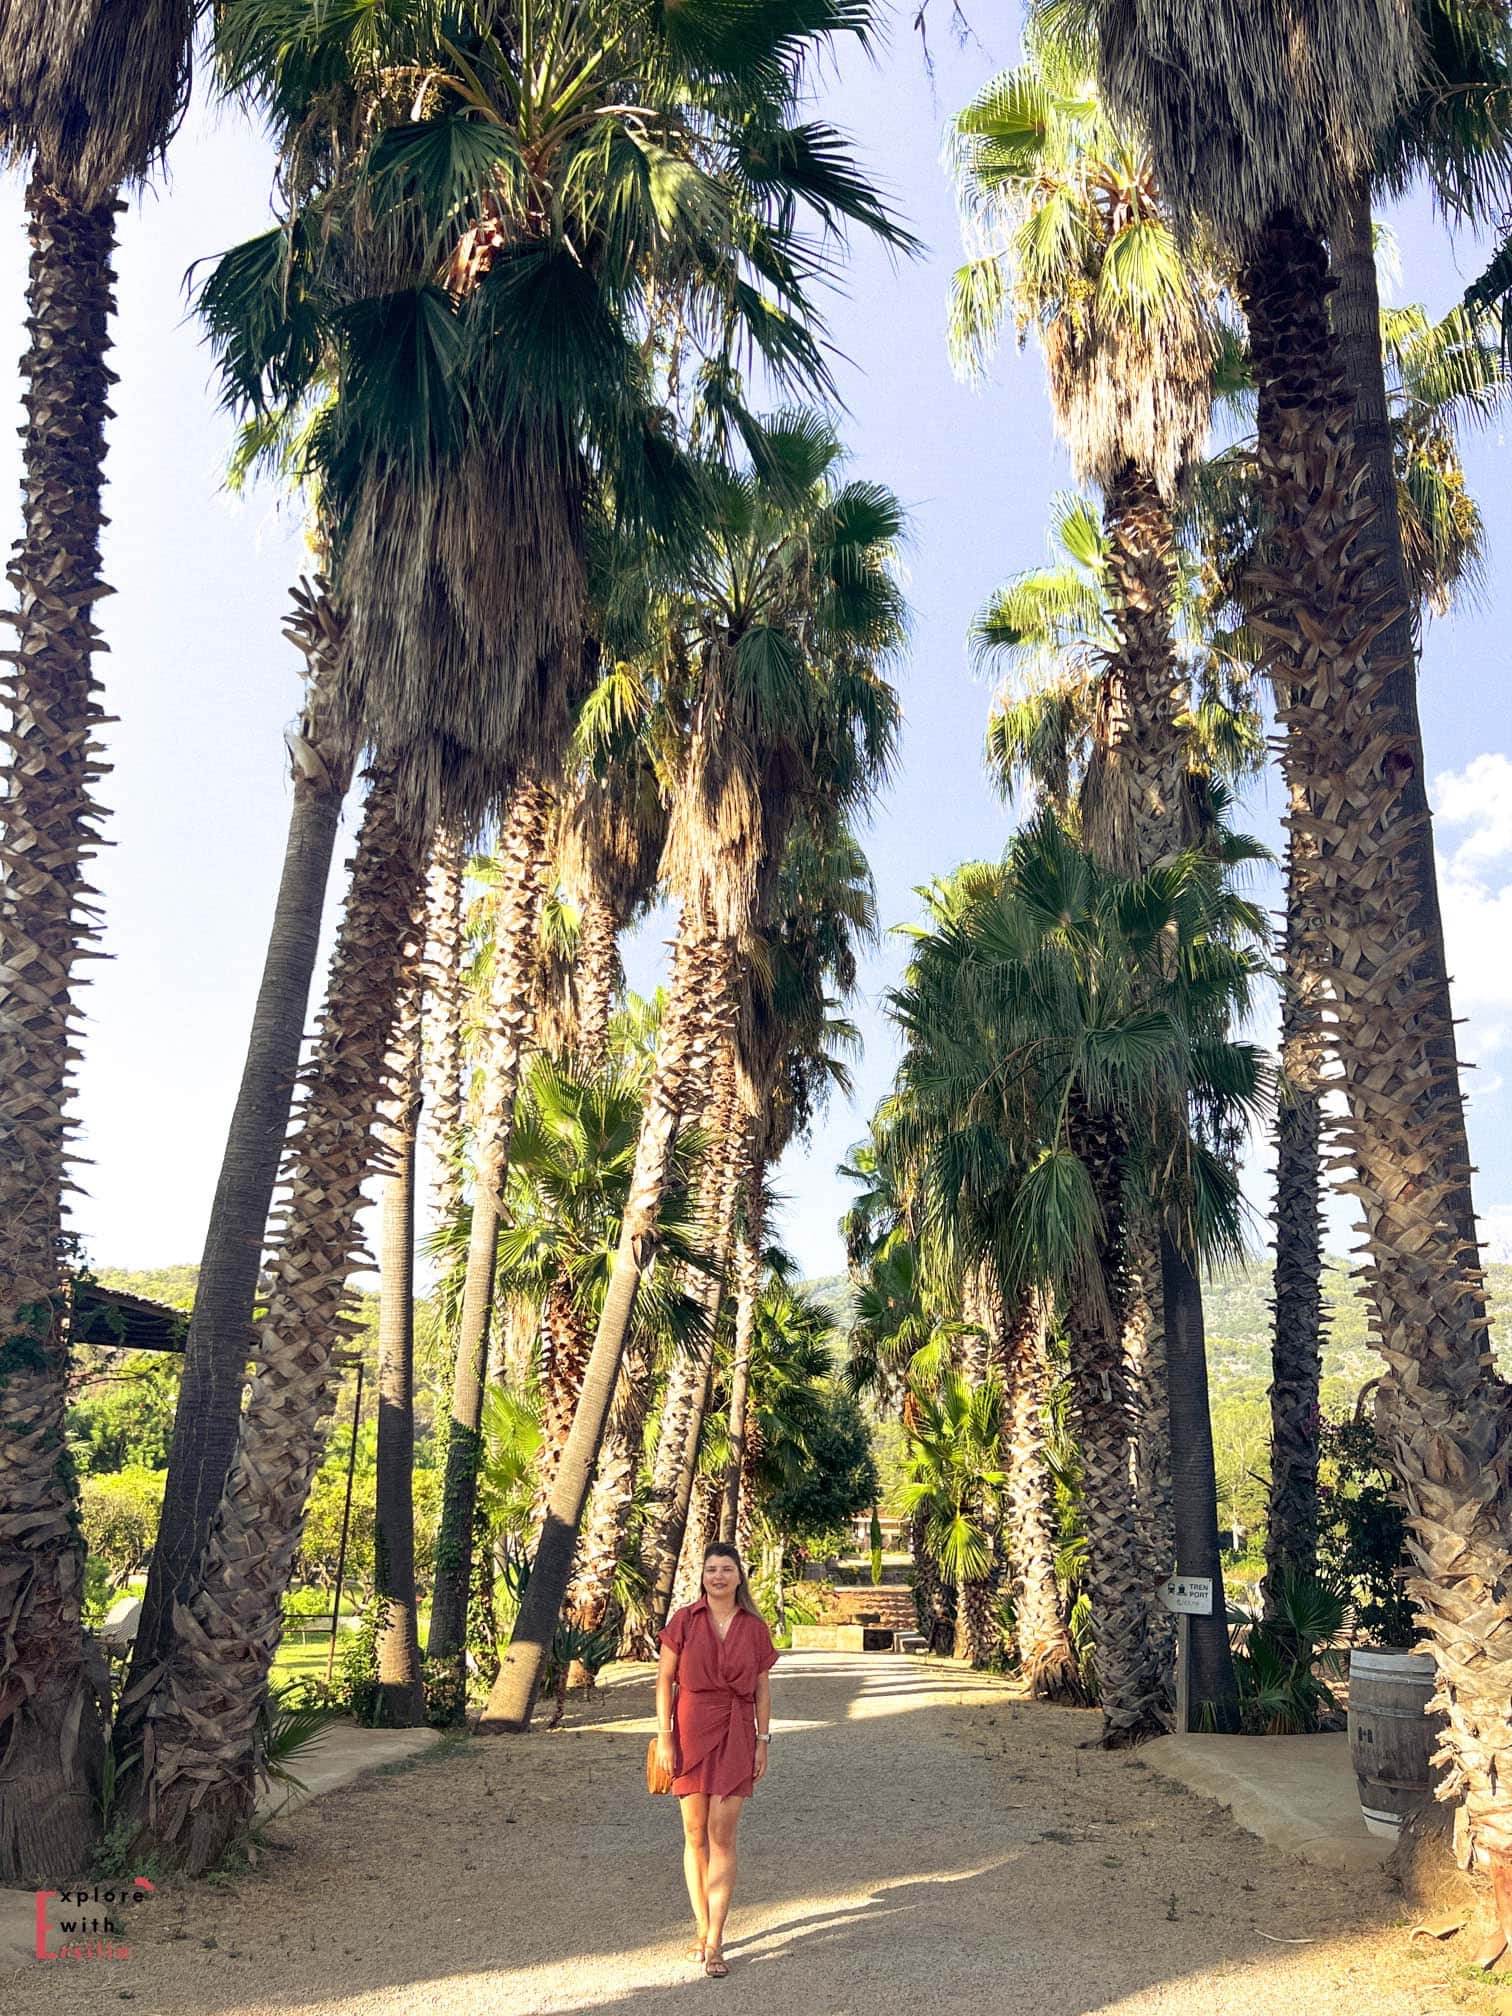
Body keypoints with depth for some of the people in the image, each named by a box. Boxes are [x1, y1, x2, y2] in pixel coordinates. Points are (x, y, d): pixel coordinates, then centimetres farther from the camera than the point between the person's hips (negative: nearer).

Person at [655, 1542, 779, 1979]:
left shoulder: (755, 1627, 1)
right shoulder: (684, 1620, -2)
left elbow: (762, 1688, 7)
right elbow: (664, 1679, 0)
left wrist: (763, 1742, 4)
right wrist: (664, 1736, -5)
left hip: (735, 1738, 0)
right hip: (691, 1735, 0)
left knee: (722, 1837, -4)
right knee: (695, 1834, 7)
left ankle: (715, 1943, 2)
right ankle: (704, 1930, 22)